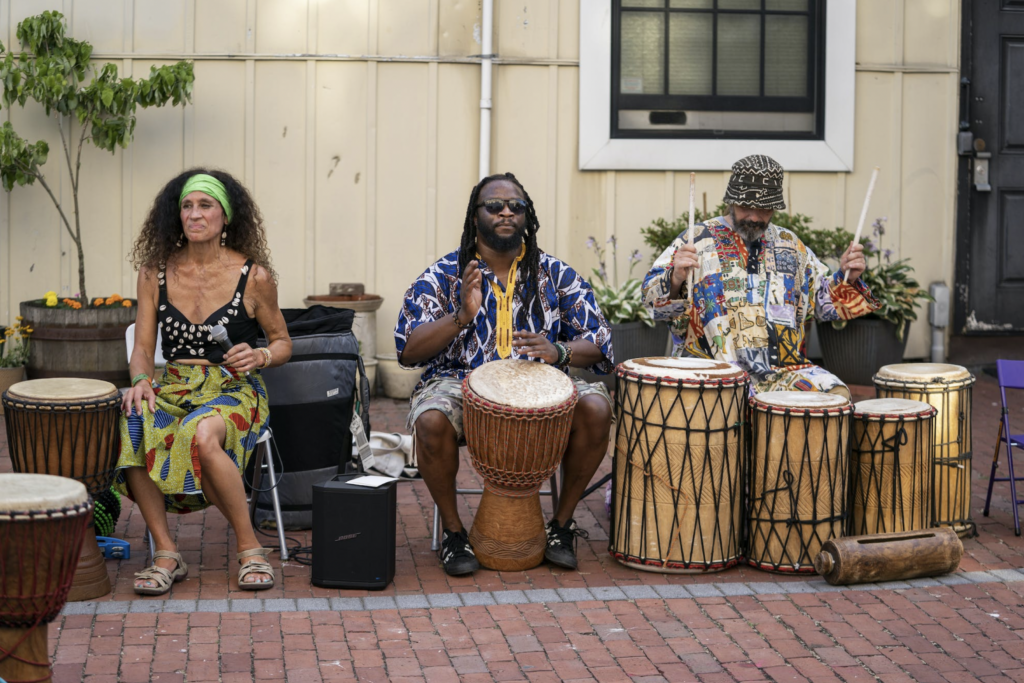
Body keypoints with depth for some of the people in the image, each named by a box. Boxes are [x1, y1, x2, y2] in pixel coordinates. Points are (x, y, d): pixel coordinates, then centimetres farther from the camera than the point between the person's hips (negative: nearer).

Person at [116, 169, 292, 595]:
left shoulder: (254, 276, -1)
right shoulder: (155, 272, 7)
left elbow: (282, 342, 9)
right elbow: (143, 347, 8)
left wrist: (260, 356, -13)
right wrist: (141, 379, -14)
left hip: (234, 389, -3)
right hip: (173, 386, 3)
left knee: (202, 435, -38)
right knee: (130, 427, -32)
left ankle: (250, 549, -20)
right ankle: (165, 553, -23)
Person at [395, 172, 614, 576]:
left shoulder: (555, 274, 6)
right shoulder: (444, 275, 1)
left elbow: (598, 343, 2)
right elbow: (408, 350, -8)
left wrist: (560, 352, -21)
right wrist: (461, 317, -23)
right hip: (460, 382, -2)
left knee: (595, 408, -25)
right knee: (432, 420, -34)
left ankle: (562, 524, -4)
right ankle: (453, 531, -9)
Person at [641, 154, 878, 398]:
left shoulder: (789, 244, 18)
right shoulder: (699, 239, 4)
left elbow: (823, 299, 25)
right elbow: (653, 298, -3)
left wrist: (846, 278, 4)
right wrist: (675, 280, -25)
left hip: (784, 370, 5)